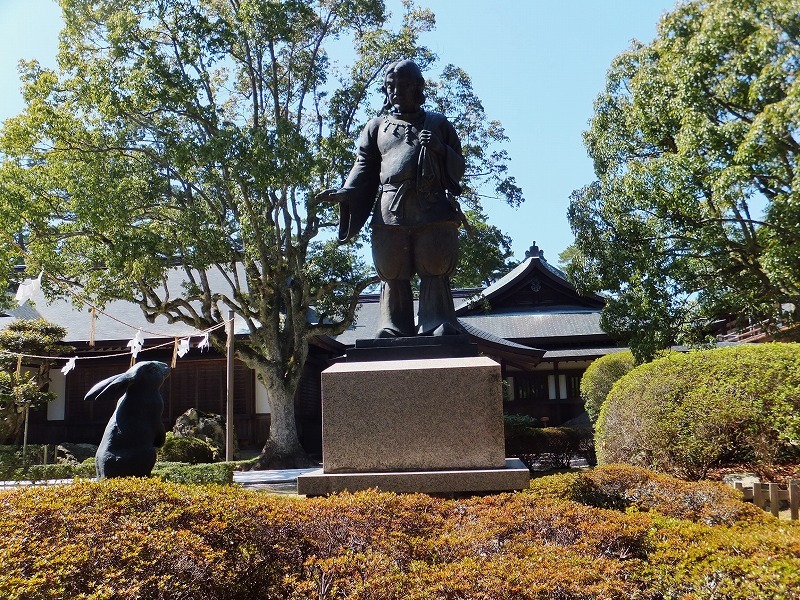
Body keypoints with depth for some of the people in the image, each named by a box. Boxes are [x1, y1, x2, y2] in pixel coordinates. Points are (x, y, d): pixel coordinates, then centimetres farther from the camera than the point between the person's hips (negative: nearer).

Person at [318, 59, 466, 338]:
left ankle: (438, 331, -6)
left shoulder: (438, 124, 21)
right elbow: (364, 168, 15)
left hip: (434, 211, -1)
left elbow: (458, 168, 18)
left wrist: (441, 149, -3)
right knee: (393, 278, -2)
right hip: (390, 212, 1)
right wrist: (347, 192, -5)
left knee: (435, 274, -7)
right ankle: (394, 334, 1)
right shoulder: (377, 127, 23)